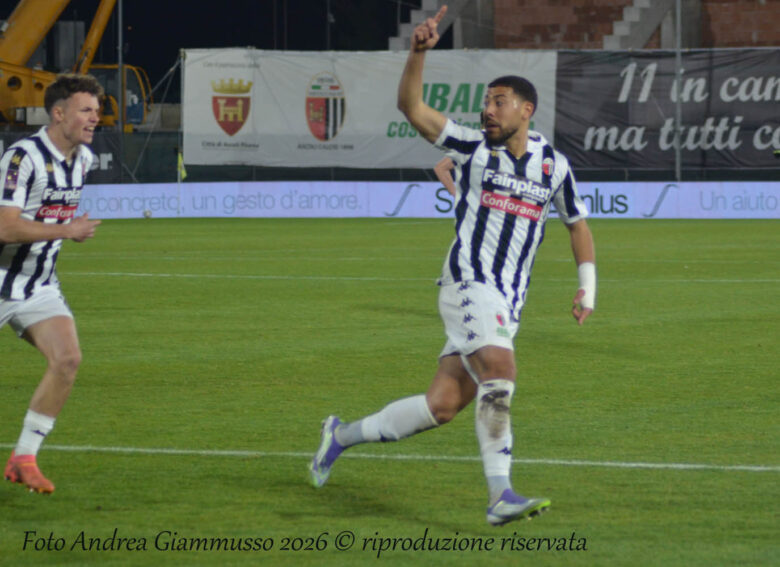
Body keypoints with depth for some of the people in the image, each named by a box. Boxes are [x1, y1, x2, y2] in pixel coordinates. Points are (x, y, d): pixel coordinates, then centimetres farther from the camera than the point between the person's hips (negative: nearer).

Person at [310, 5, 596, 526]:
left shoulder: (554, 166, 10)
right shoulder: (476, 148, 2)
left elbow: (578, 224, 23)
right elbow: (412, 108, -6)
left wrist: (588, 288, 12)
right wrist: (419, 52, -20)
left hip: (508, 305, 4)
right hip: (470, 283, -4)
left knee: (442, 406, 0)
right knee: (499, 372, -28)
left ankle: (343, 435, 20)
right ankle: (500, 495, -31)